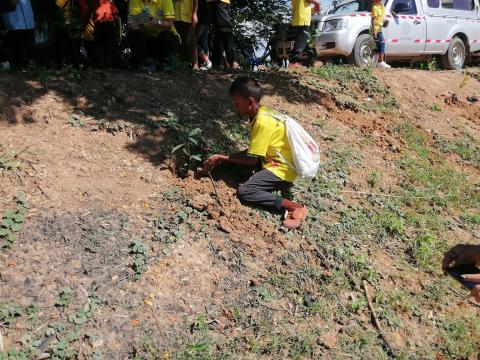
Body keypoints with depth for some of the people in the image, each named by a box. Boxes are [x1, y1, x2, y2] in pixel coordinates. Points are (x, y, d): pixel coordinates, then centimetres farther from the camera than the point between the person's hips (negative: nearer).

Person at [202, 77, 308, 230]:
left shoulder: (263, 122, -24)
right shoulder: (260, 113, 4)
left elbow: (252, 160, -19)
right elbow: (253, 151, 10)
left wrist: (221, 157, -11)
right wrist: (224, 158, 2)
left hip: (283, 170, -10)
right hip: (272, 160, 10)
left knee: (243, 192, -21)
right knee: (233, 162, 11)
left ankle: (295, 207, -18)